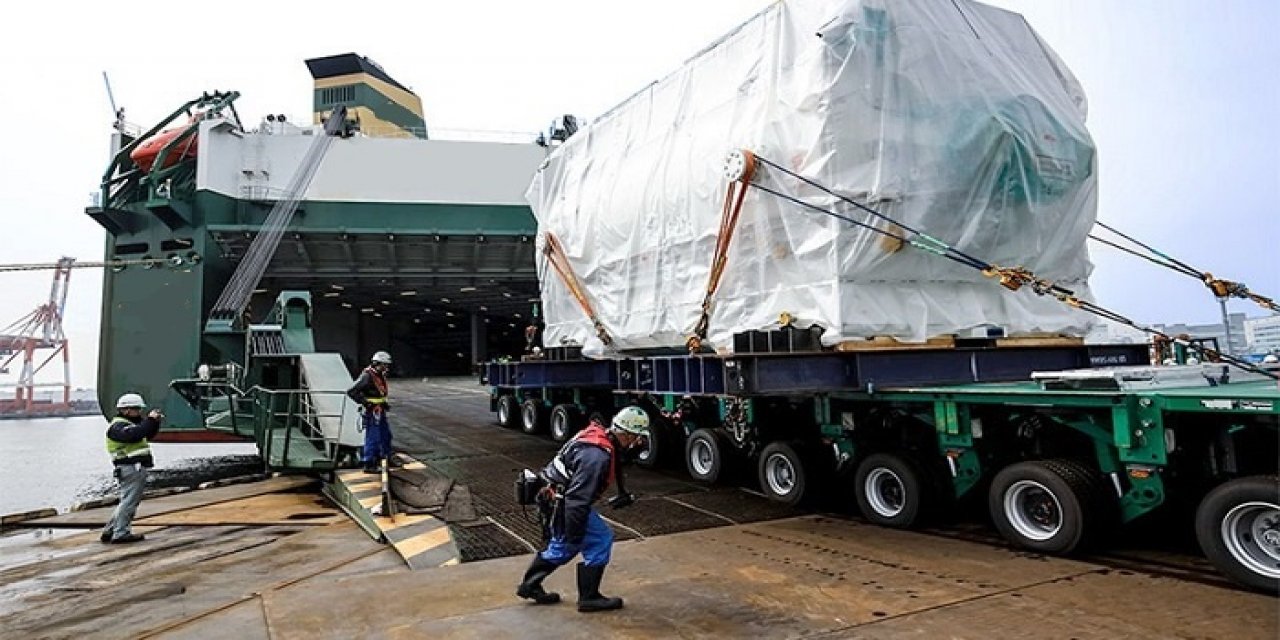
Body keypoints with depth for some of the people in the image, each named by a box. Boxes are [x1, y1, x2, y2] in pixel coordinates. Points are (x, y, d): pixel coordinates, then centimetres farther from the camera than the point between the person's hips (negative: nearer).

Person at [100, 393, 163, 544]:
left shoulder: (130, 423, 23)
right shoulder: (118, 426, -10)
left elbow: (149, 434, 24)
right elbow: (134, 435, -29)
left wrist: (155, 421, 8)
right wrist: (150, 420, -23)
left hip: (137, 468, 11)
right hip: (131, 468, -11)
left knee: (128, 501, 16)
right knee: (129, 501, -8)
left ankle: (109, 531, 23)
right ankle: (121, 534, -5)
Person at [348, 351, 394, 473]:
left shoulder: (381, 376, 9)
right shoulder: (367, 376, -20)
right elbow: (351, 391, -22)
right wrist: (365, 402, -21)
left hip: (380, 412, 10)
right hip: (371, 412, -10)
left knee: (386, 435, 19)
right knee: (372, 438, -4)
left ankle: (386, 459, 33)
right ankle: (369, 465, 4)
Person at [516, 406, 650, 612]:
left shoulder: (600, 436, 1)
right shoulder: (597, 456, -29)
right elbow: (577, 499, -29)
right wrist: (574, 535, -24)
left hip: (555, 497, 10)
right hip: (561, 503, -10)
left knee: (562, 546, 22)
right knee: (600, 540, -3)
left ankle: (529, 585, 35)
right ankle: (588, 597, 7)